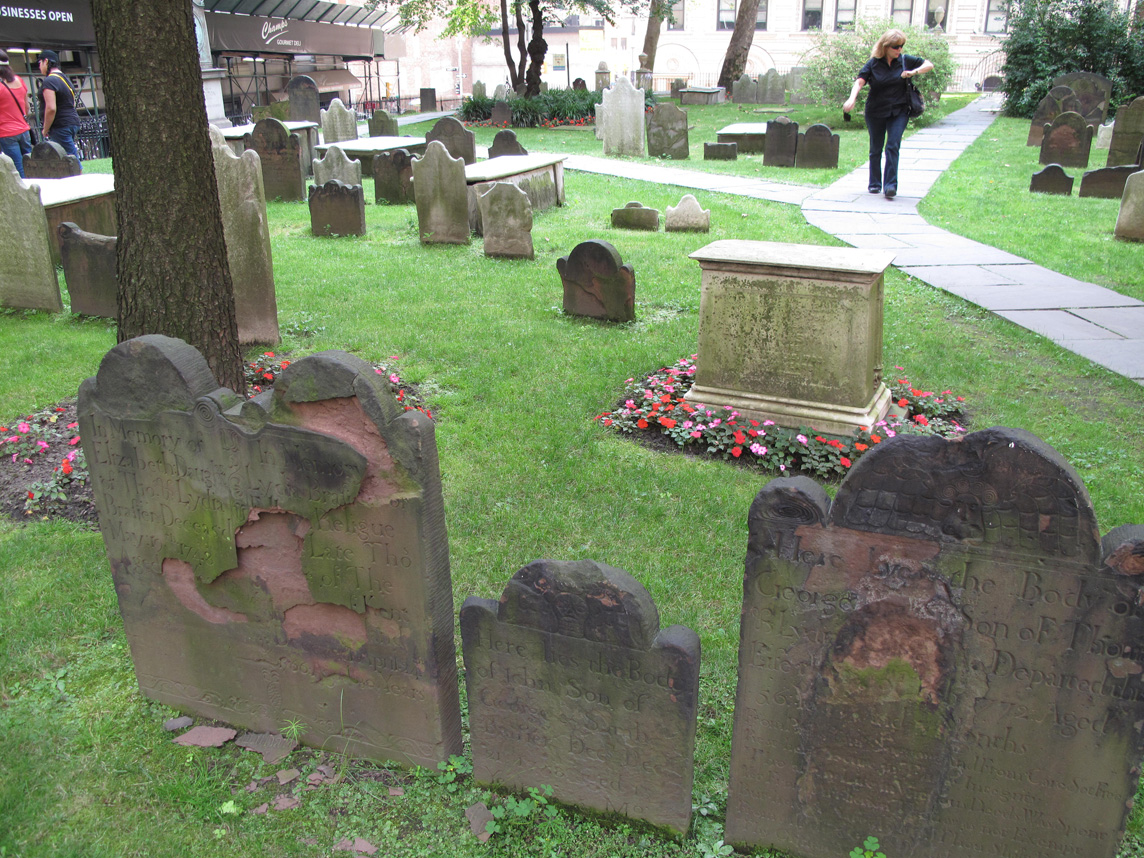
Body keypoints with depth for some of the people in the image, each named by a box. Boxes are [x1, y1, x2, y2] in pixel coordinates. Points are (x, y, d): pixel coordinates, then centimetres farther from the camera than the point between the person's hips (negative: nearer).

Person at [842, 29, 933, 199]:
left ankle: (890, 185, -16)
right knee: (876, 149, 8)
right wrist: (852, 99, -38)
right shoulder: (873, 63, -5)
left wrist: (914, 72, -12)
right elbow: (860, 81, -18)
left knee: (893, 146, -13)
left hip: (899, 111, 0)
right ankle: (875, 184, 23)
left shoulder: (904, 60, 1)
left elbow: (929, 65, 8)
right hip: (876, 112, 0)